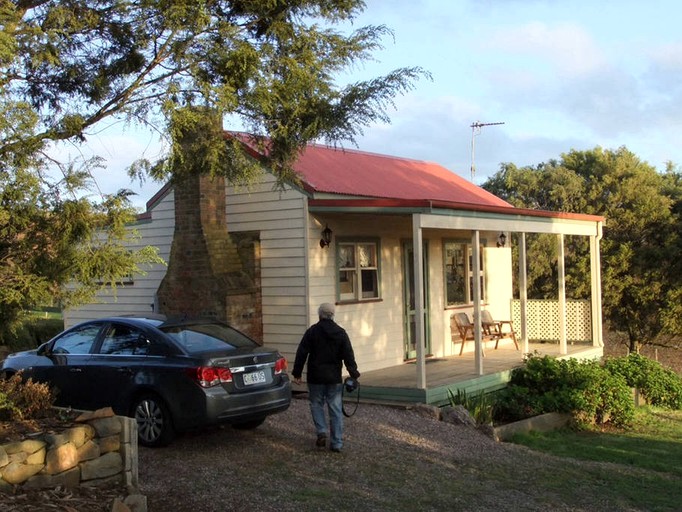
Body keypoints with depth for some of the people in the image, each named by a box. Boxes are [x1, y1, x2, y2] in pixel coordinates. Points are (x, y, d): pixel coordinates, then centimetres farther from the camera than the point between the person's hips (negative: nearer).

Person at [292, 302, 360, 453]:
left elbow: (301, 353, -6)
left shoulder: (312, 331, -5)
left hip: (316, 377, -2)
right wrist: (354, 374, 5)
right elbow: (348, 356, 0)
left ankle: (322, 432, -4)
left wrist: (297, 373, -1)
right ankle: (337, 443, 5)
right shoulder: (341, 333, 3)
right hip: (334, 378, 2)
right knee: (335, 409, 5)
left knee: (316, 404, 14)